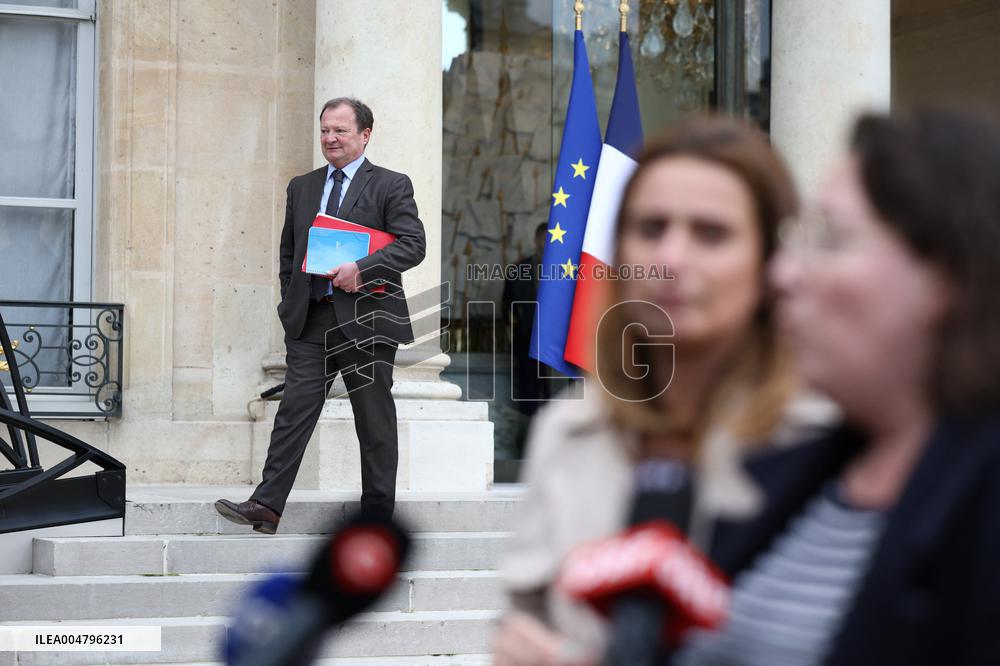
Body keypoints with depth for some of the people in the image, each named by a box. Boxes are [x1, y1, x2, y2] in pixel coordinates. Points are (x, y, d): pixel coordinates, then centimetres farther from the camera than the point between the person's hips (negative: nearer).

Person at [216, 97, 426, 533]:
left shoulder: (391, 186, 0)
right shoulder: (301, 187, 16)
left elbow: (413, 245, -10)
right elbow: (288, 252, 21)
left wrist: (360, 269, -21)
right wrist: (291, 304, 10)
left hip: (366, 319, -4)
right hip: (310, 321, 4)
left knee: (375, 423, 3)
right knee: (294, 411, -4)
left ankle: (376, 517, 10)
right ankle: (266, 506, -9)